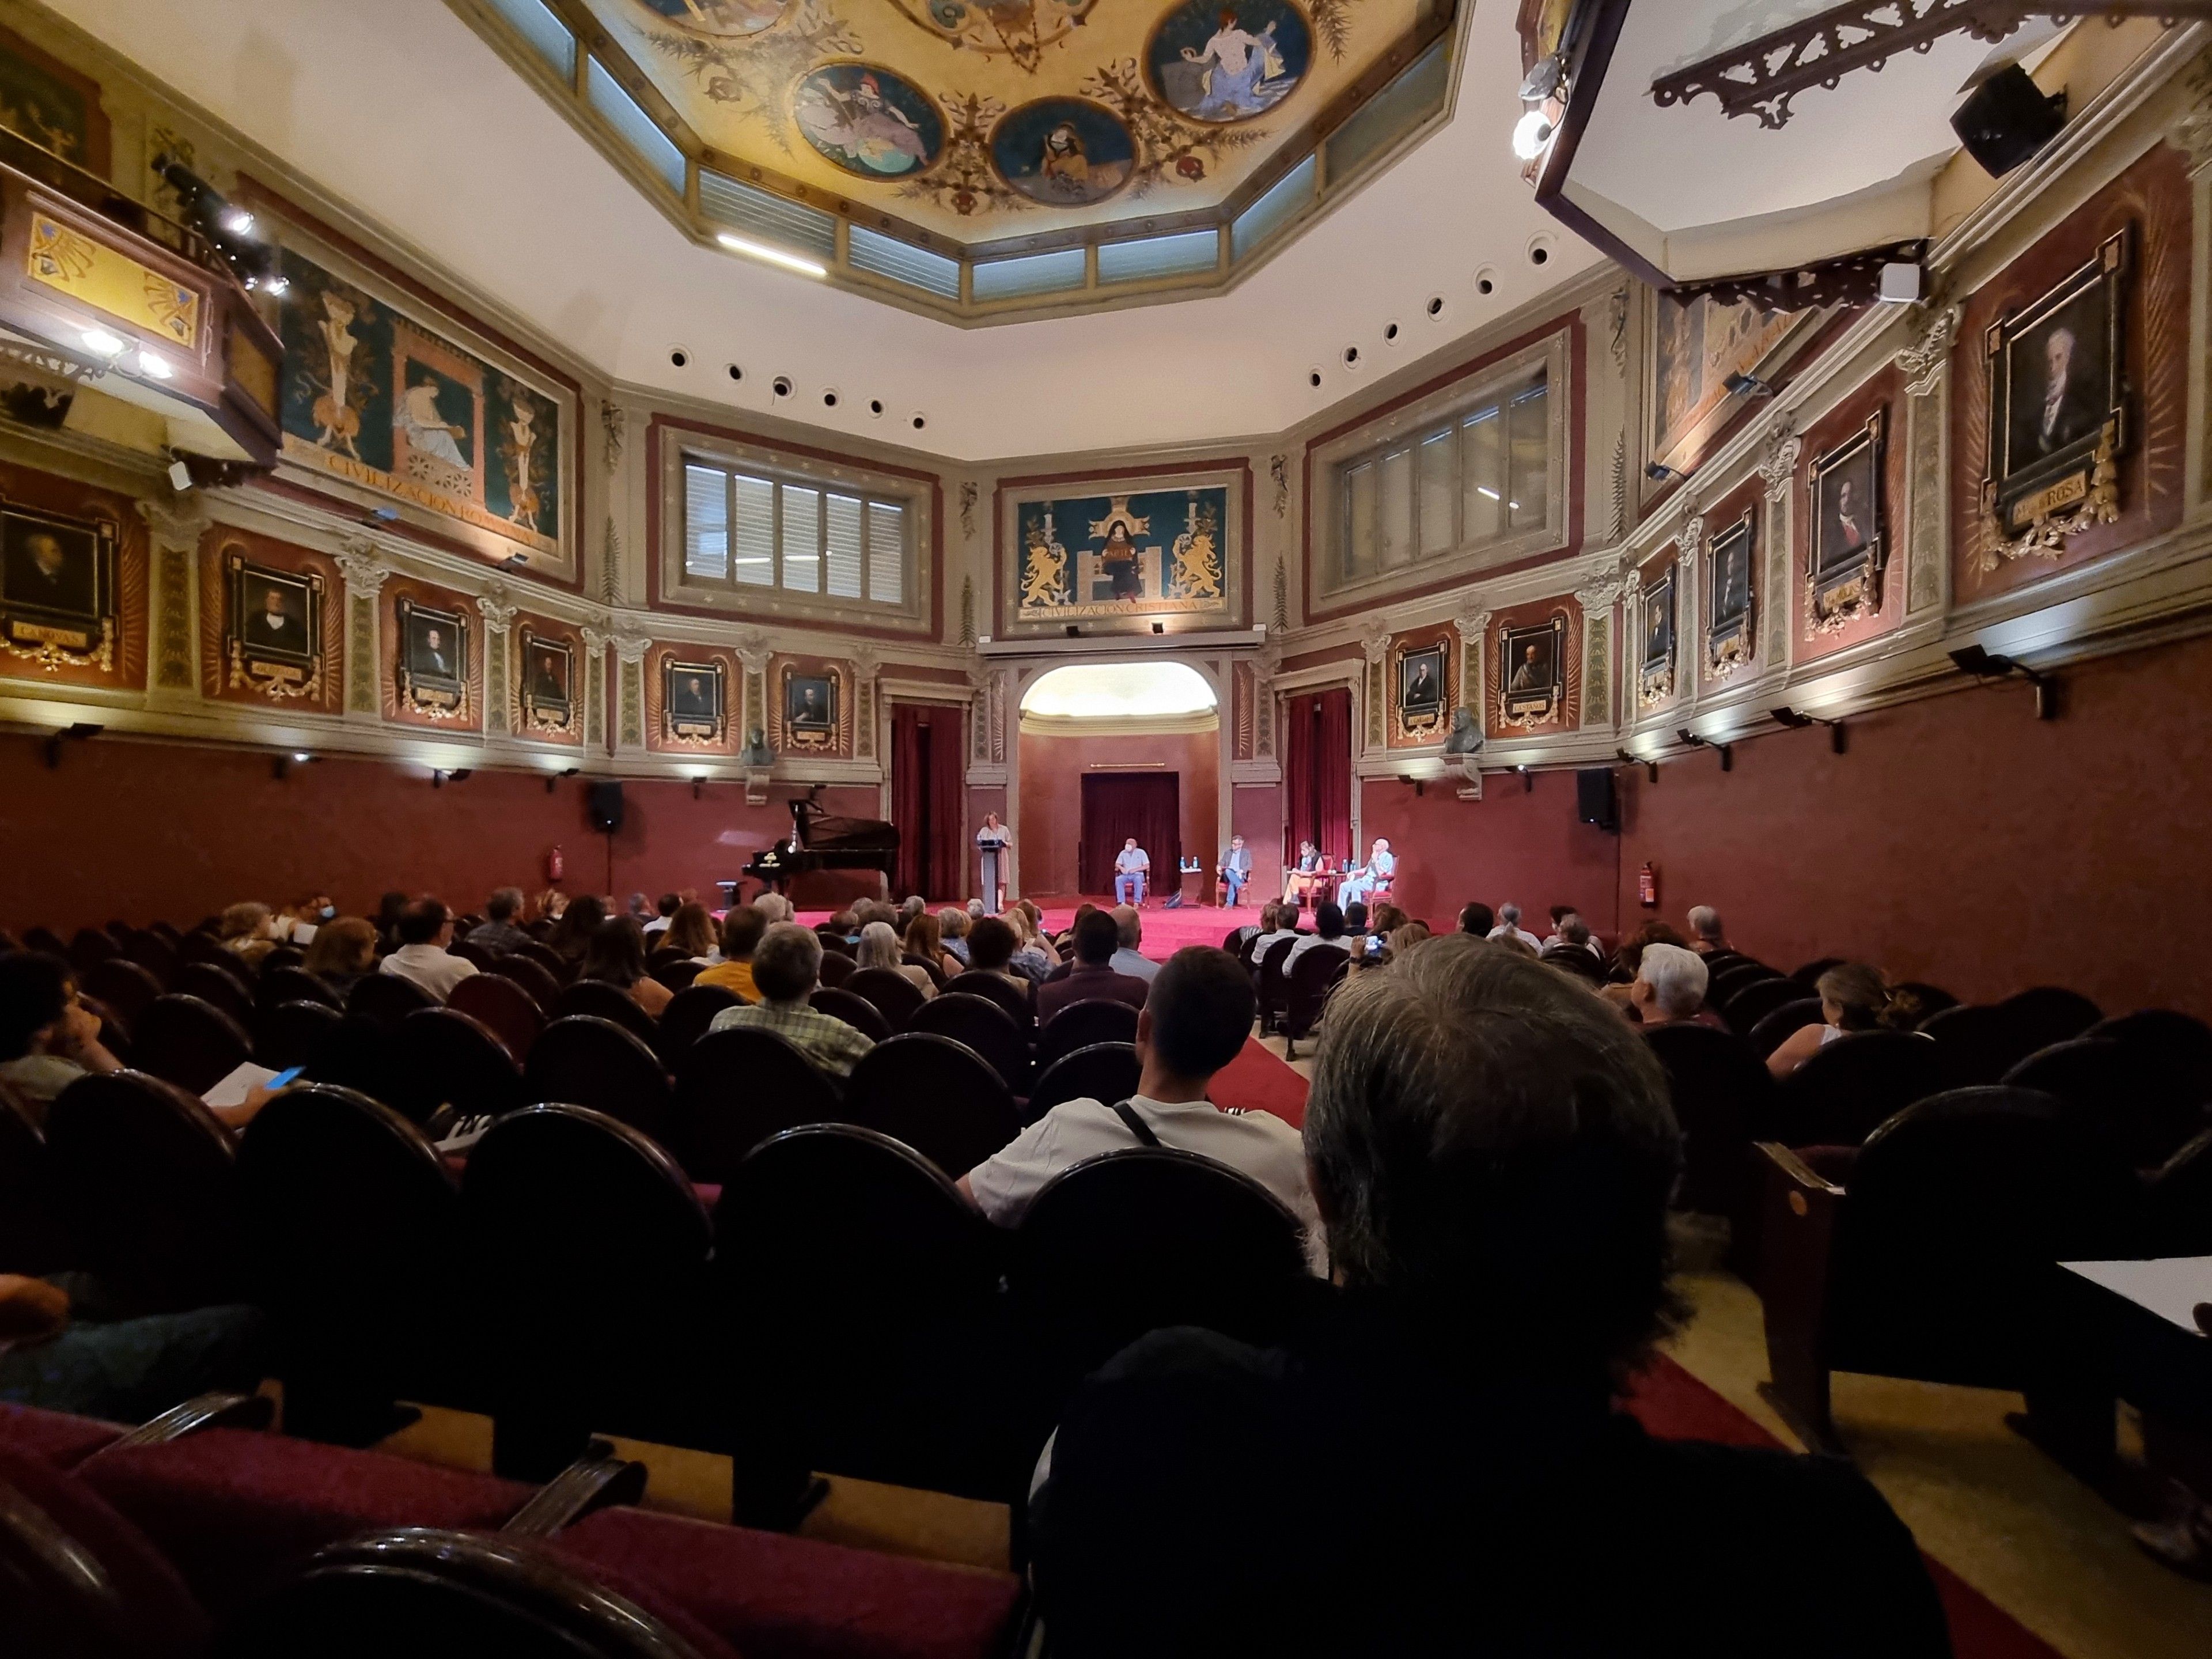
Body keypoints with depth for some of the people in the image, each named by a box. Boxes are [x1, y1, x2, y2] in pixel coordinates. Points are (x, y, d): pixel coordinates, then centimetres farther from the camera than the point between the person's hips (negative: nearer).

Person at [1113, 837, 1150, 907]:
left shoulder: (1141, 852, -2)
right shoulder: (1123, 853, 7)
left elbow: (1147, 866, -6)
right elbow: (1117, 864, 12)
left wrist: (1135, 869, -18)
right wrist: (1121, 868, -13)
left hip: (1137, 874, -3)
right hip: (1126, 875, 3)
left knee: (1138, 880, -39)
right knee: (1118, 879, -30)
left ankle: (1137, 902, -35)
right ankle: (1122, 902, -33)